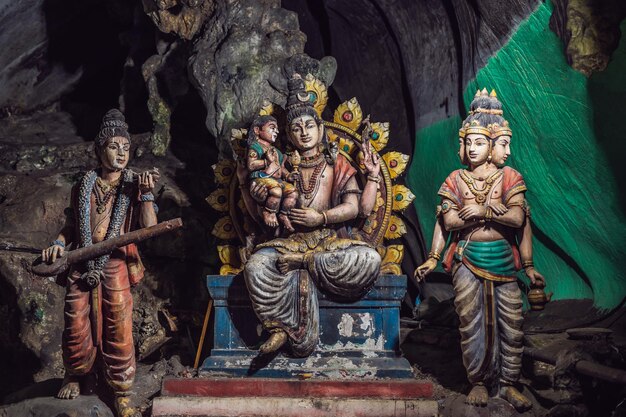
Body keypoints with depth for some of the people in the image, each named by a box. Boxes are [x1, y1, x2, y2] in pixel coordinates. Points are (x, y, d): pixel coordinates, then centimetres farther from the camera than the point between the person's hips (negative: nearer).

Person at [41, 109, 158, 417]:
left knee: (118, 330, 0)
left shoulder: (134, 186, 2)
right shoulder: (83, 186, 9)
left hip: (116, 268, -2)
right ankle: (76, 375, 34)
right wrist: (59, 244, 1)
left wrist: (146, 194, -16)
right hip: (81, 267, 2)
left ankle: (121, 392, 14)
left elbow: (149, 229, -8)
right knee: (77, 326, 8)